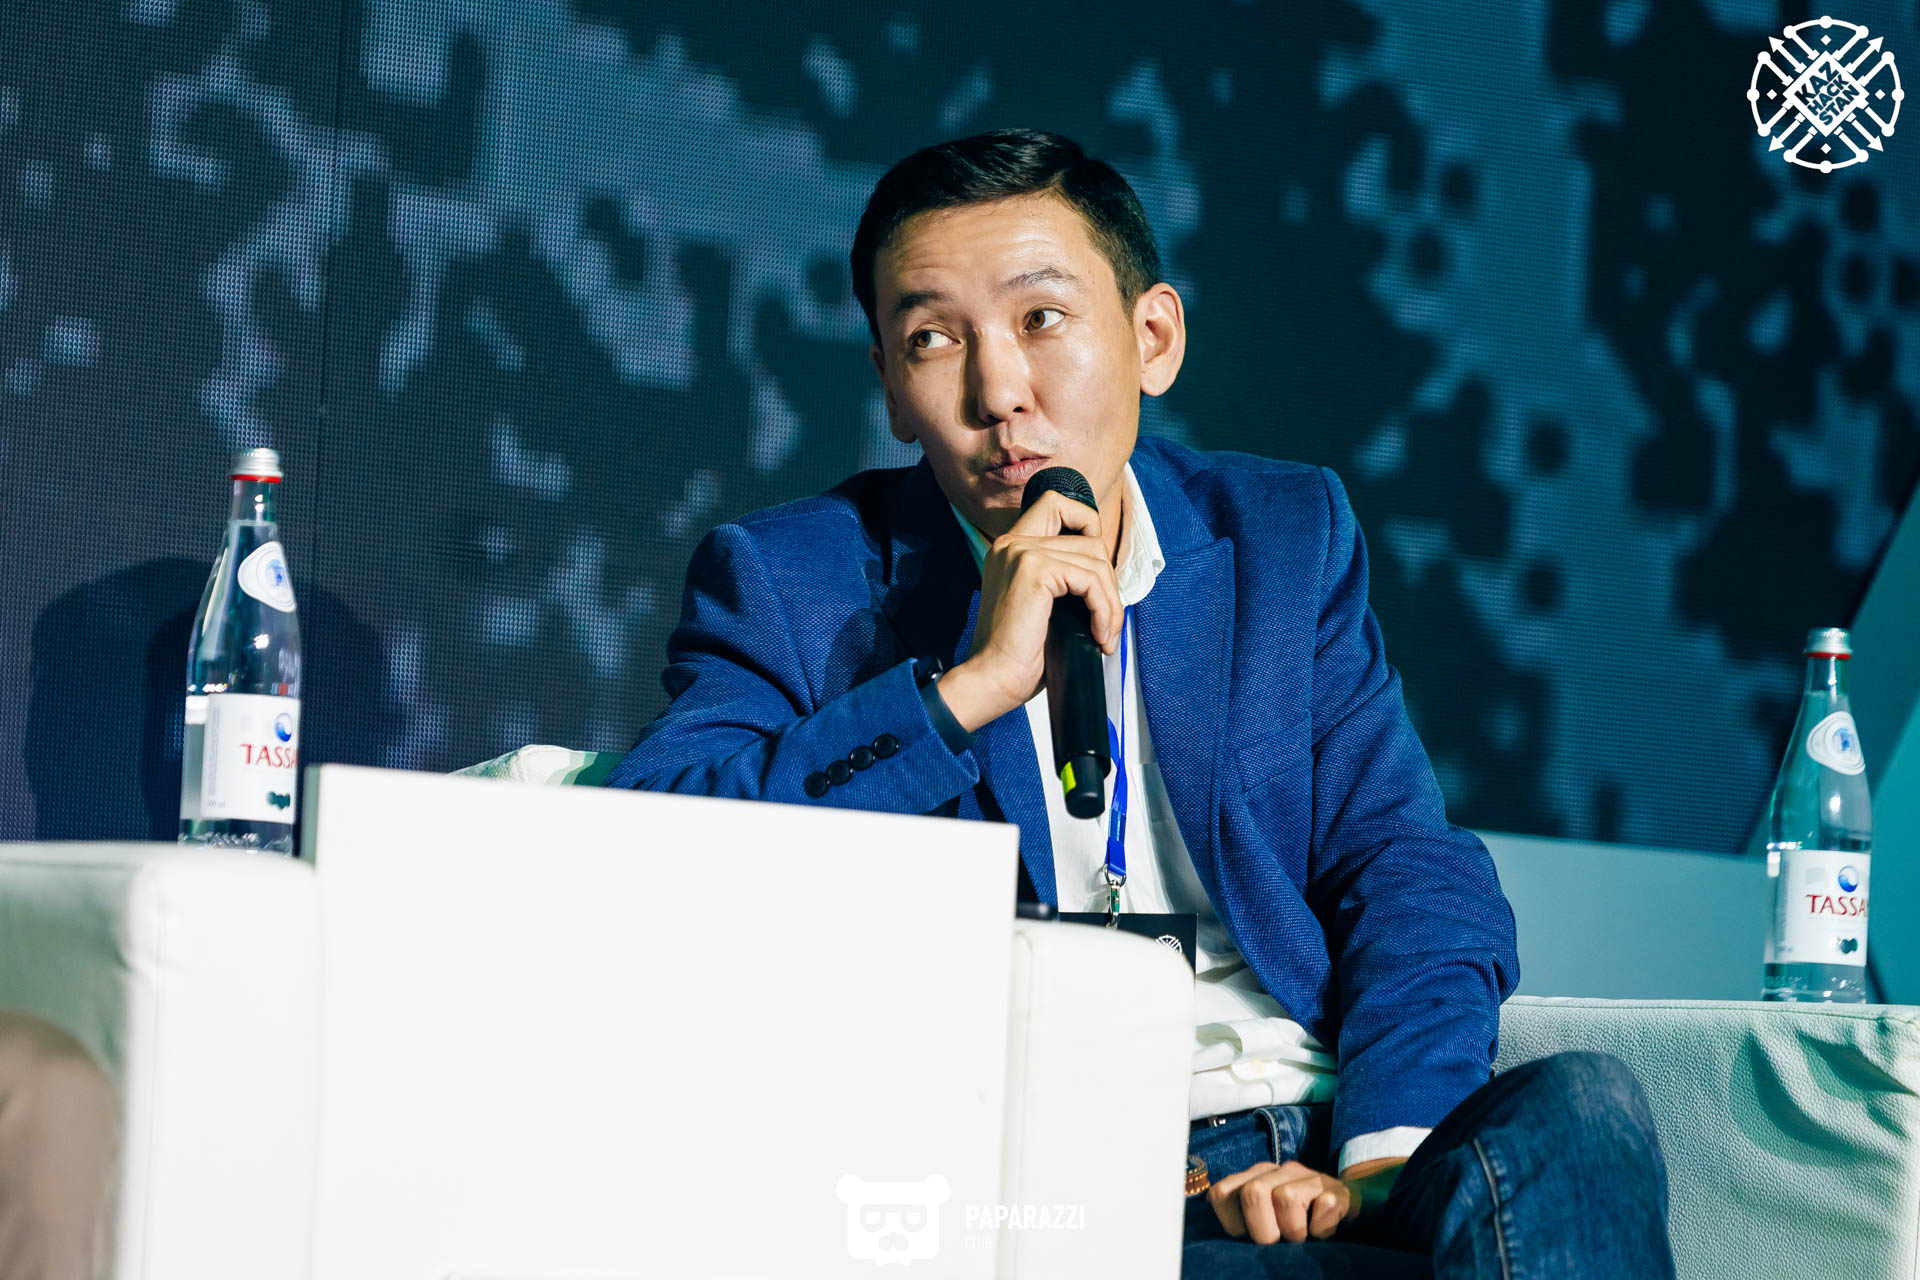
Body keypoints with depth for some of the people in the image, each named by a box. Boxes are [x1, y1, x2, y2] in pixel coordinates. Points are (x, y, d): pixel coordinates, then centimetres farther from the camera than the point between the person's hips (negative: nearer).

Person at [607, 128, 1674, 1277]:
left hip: (1307, 1154, 4)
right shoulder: (787, 580, 5)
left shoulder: (1285, 537, 14)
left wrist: (1382, 1153, -13)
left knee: (1577, 1112, -28)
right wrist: (971, 685, -16)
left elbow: (1412, 869, 6)